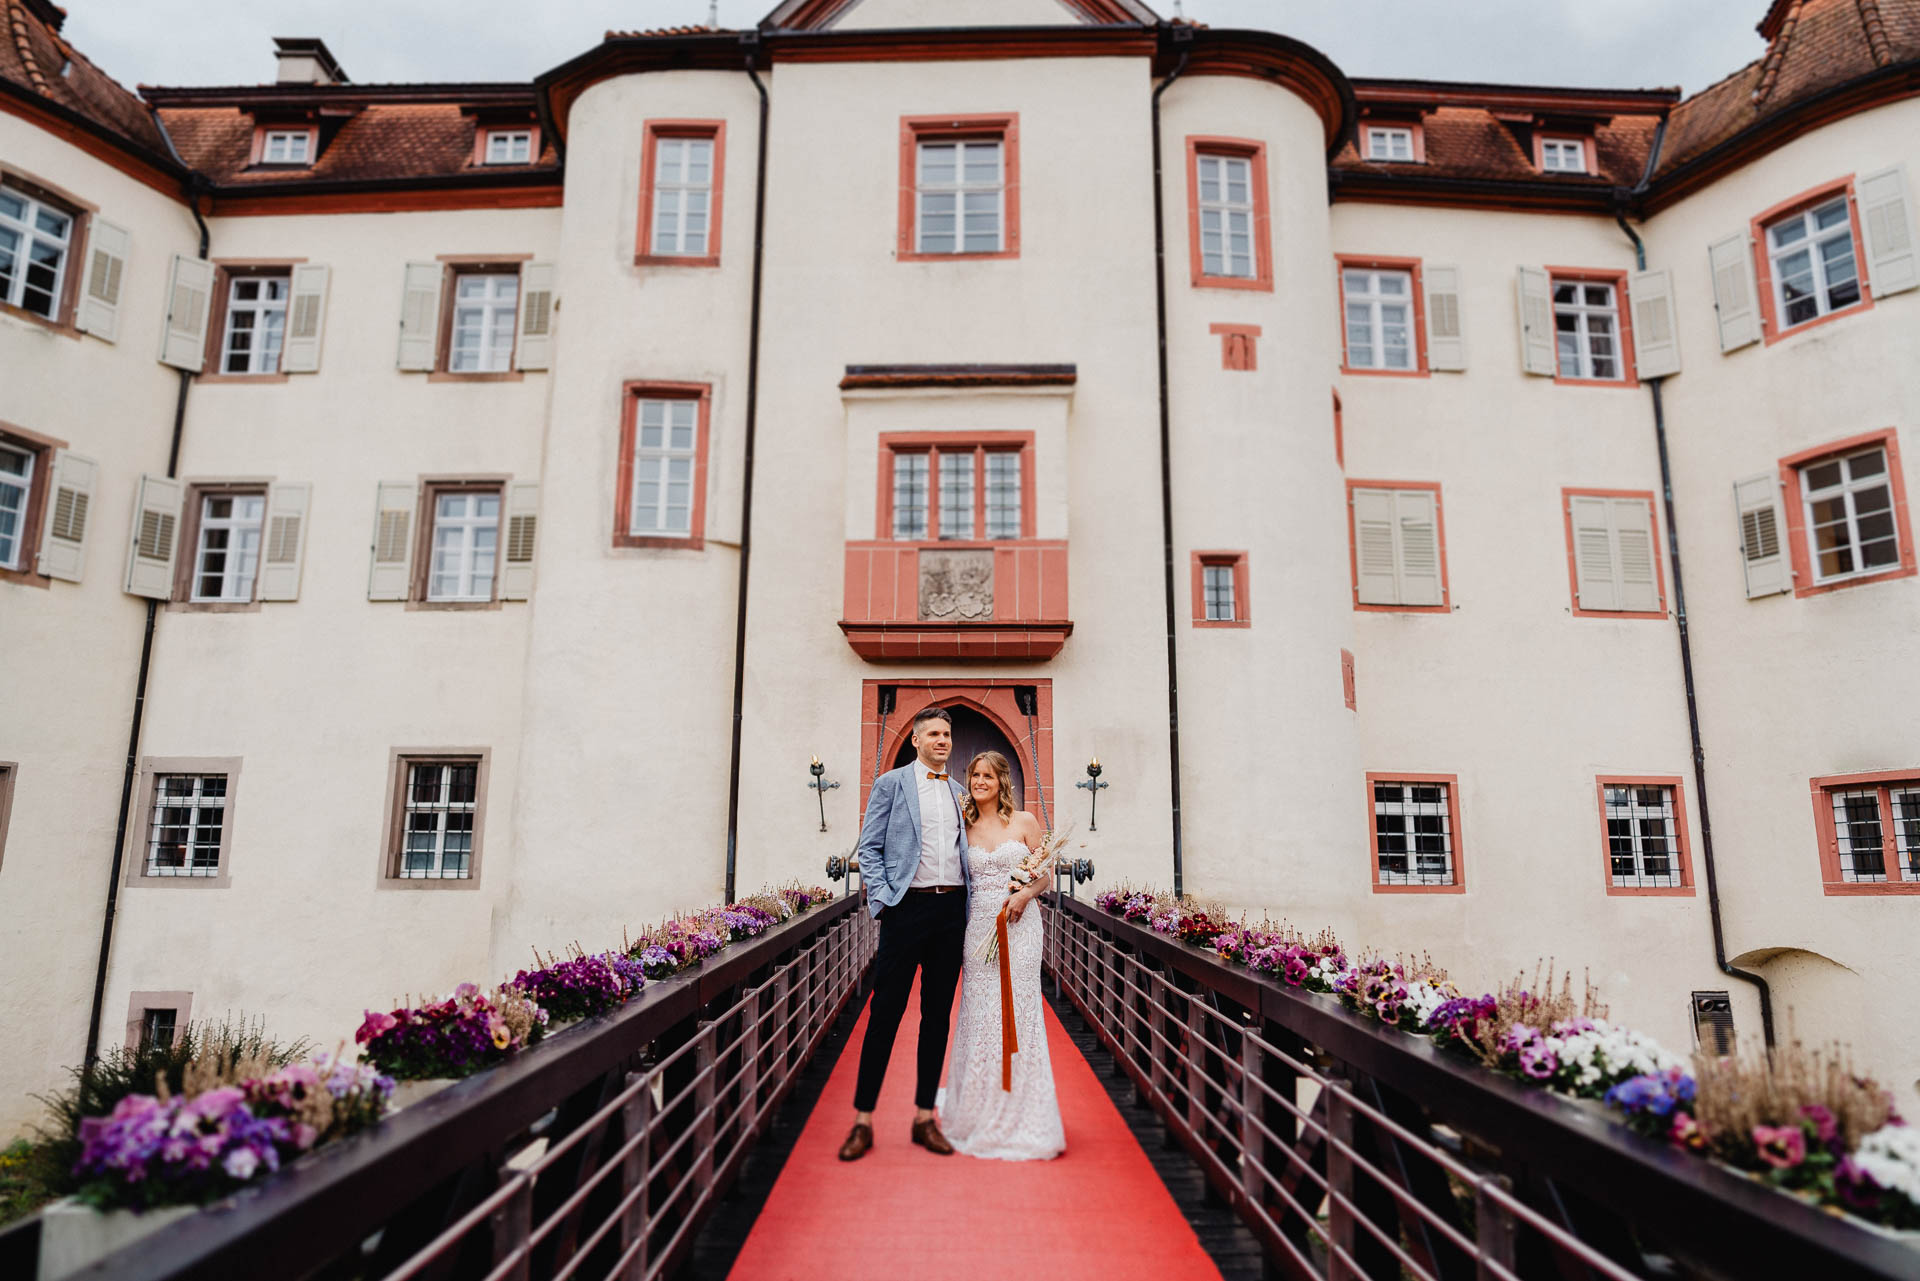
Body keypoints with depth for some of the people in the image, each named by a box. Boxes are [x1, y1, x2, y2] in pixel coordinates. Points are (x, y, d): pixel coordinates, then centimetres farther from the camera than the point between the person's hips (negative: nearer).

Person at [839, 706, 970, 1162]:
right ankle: (863, 1120, 9)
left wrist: (967, 906, 7)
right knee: (885, 1013, -1)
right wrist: (882, 901, -10)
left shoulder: (958, 791, 15)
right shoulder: (891, 783, 1)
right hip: (908, 907, -5)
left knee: (938, 1016, 9)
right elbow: (868, 848, -1)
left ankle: (924, 1117, 19)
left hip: (951, 909, 5)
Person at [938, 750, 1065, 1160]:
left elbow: (1045, 875, 5)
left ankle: (1018, 1116, 11)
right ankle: (981, 1114, 18)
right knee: (978, 1016, 3)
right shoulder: (963, 826, 8)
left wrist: (1025, 894, -12)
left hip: (1019, 925, -2)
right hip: (978, 926, 2)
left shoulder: (1024, 821, 2)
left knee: (1016, 1015, -2)